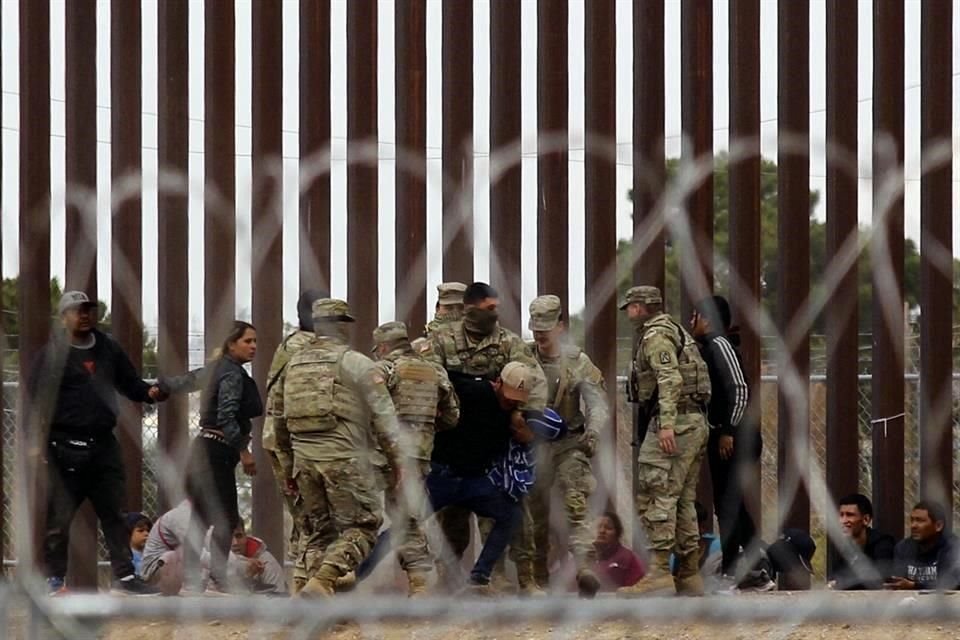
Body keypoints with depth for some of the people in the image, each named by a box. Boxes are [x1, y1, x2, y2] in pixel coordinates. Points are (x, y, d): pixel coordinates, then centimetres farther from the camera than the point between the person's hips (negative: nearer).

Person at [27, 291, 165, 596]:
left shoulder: (108, 349, 13)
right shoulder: (52, 353, -3)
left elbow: (130, 383, 16)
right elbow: (35, 398, -6)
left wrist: (150, 392, -7)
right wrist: (36, 441, -14)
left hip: (104, 444, 5)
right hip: (66, 445, -5)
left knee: (114, 512, 4)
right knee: (60, 516, -1)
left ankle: (125, 576, 6)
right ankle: (55, 579, 8)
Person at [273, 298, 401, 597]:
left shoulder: (293, 365, 16)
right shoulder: (355, 362, -3)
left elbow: (281, 422, 21)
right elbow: (383, 416, -6)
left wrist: (288, 466, 29)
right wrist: (397, 461, -1)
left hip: (304, 460, 6)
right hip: (345, 459, -6)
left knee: (318, 532, 14)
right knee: (360, 528, -3)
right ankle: (321, 582, -22)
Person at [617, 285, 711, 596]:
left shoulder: (656, 335, -8)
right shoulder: (677, 332, 22)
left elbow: (670, 379, -21)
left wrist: (666, 424, -28)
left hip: (672, 424, -10)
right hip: (696, 422, 10)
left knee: (656, 497, -12)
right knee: (683, 501, 12)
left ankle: (660, 571, -20)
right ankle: (689, 575, 12)